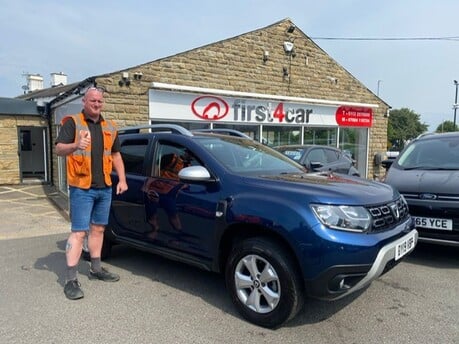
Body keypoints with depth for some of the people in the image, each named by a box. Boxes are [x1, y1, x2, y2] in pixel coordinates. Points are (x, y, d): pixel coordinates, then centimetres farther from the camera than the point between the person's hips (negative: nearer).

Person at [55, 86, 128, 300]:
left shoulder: (109, 127, 14)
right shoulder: (72, 122, -3)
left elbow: (116, 155, 20)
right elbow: (59, 149, -12)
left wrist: (122, 179, 11)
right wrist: (76, 145, -34)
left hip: (105, 188, 6)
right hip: (81, 188, -6)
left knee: (98, 229, 14)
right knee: (79, 232, -7)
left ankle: (96, 269, 27)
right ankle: (71, 280, 0)